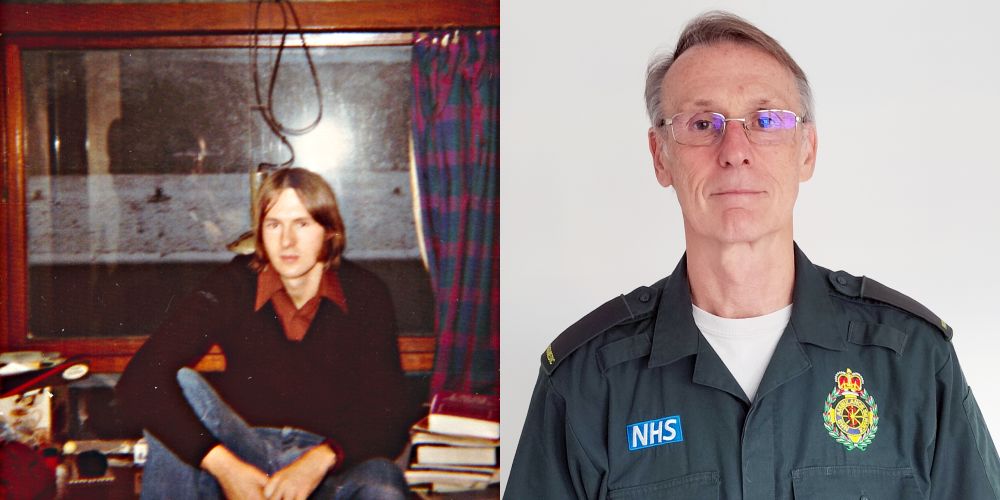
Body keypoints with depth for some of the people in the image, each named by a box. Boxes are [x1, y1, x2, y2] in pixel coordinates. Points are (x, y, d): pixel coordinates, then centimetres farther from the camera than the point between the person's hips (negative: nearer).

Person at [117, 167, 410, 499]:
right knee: (178, 384, -26)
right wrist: (224, 466, -29)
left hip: (333, 467, -1)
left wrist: (320, 461, -26)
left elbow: (387, 420, -6)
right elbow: (138, 382, -18)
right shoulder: (233, 287, -5)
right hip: (241, 463, 2)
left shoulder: (365, 295, -2)